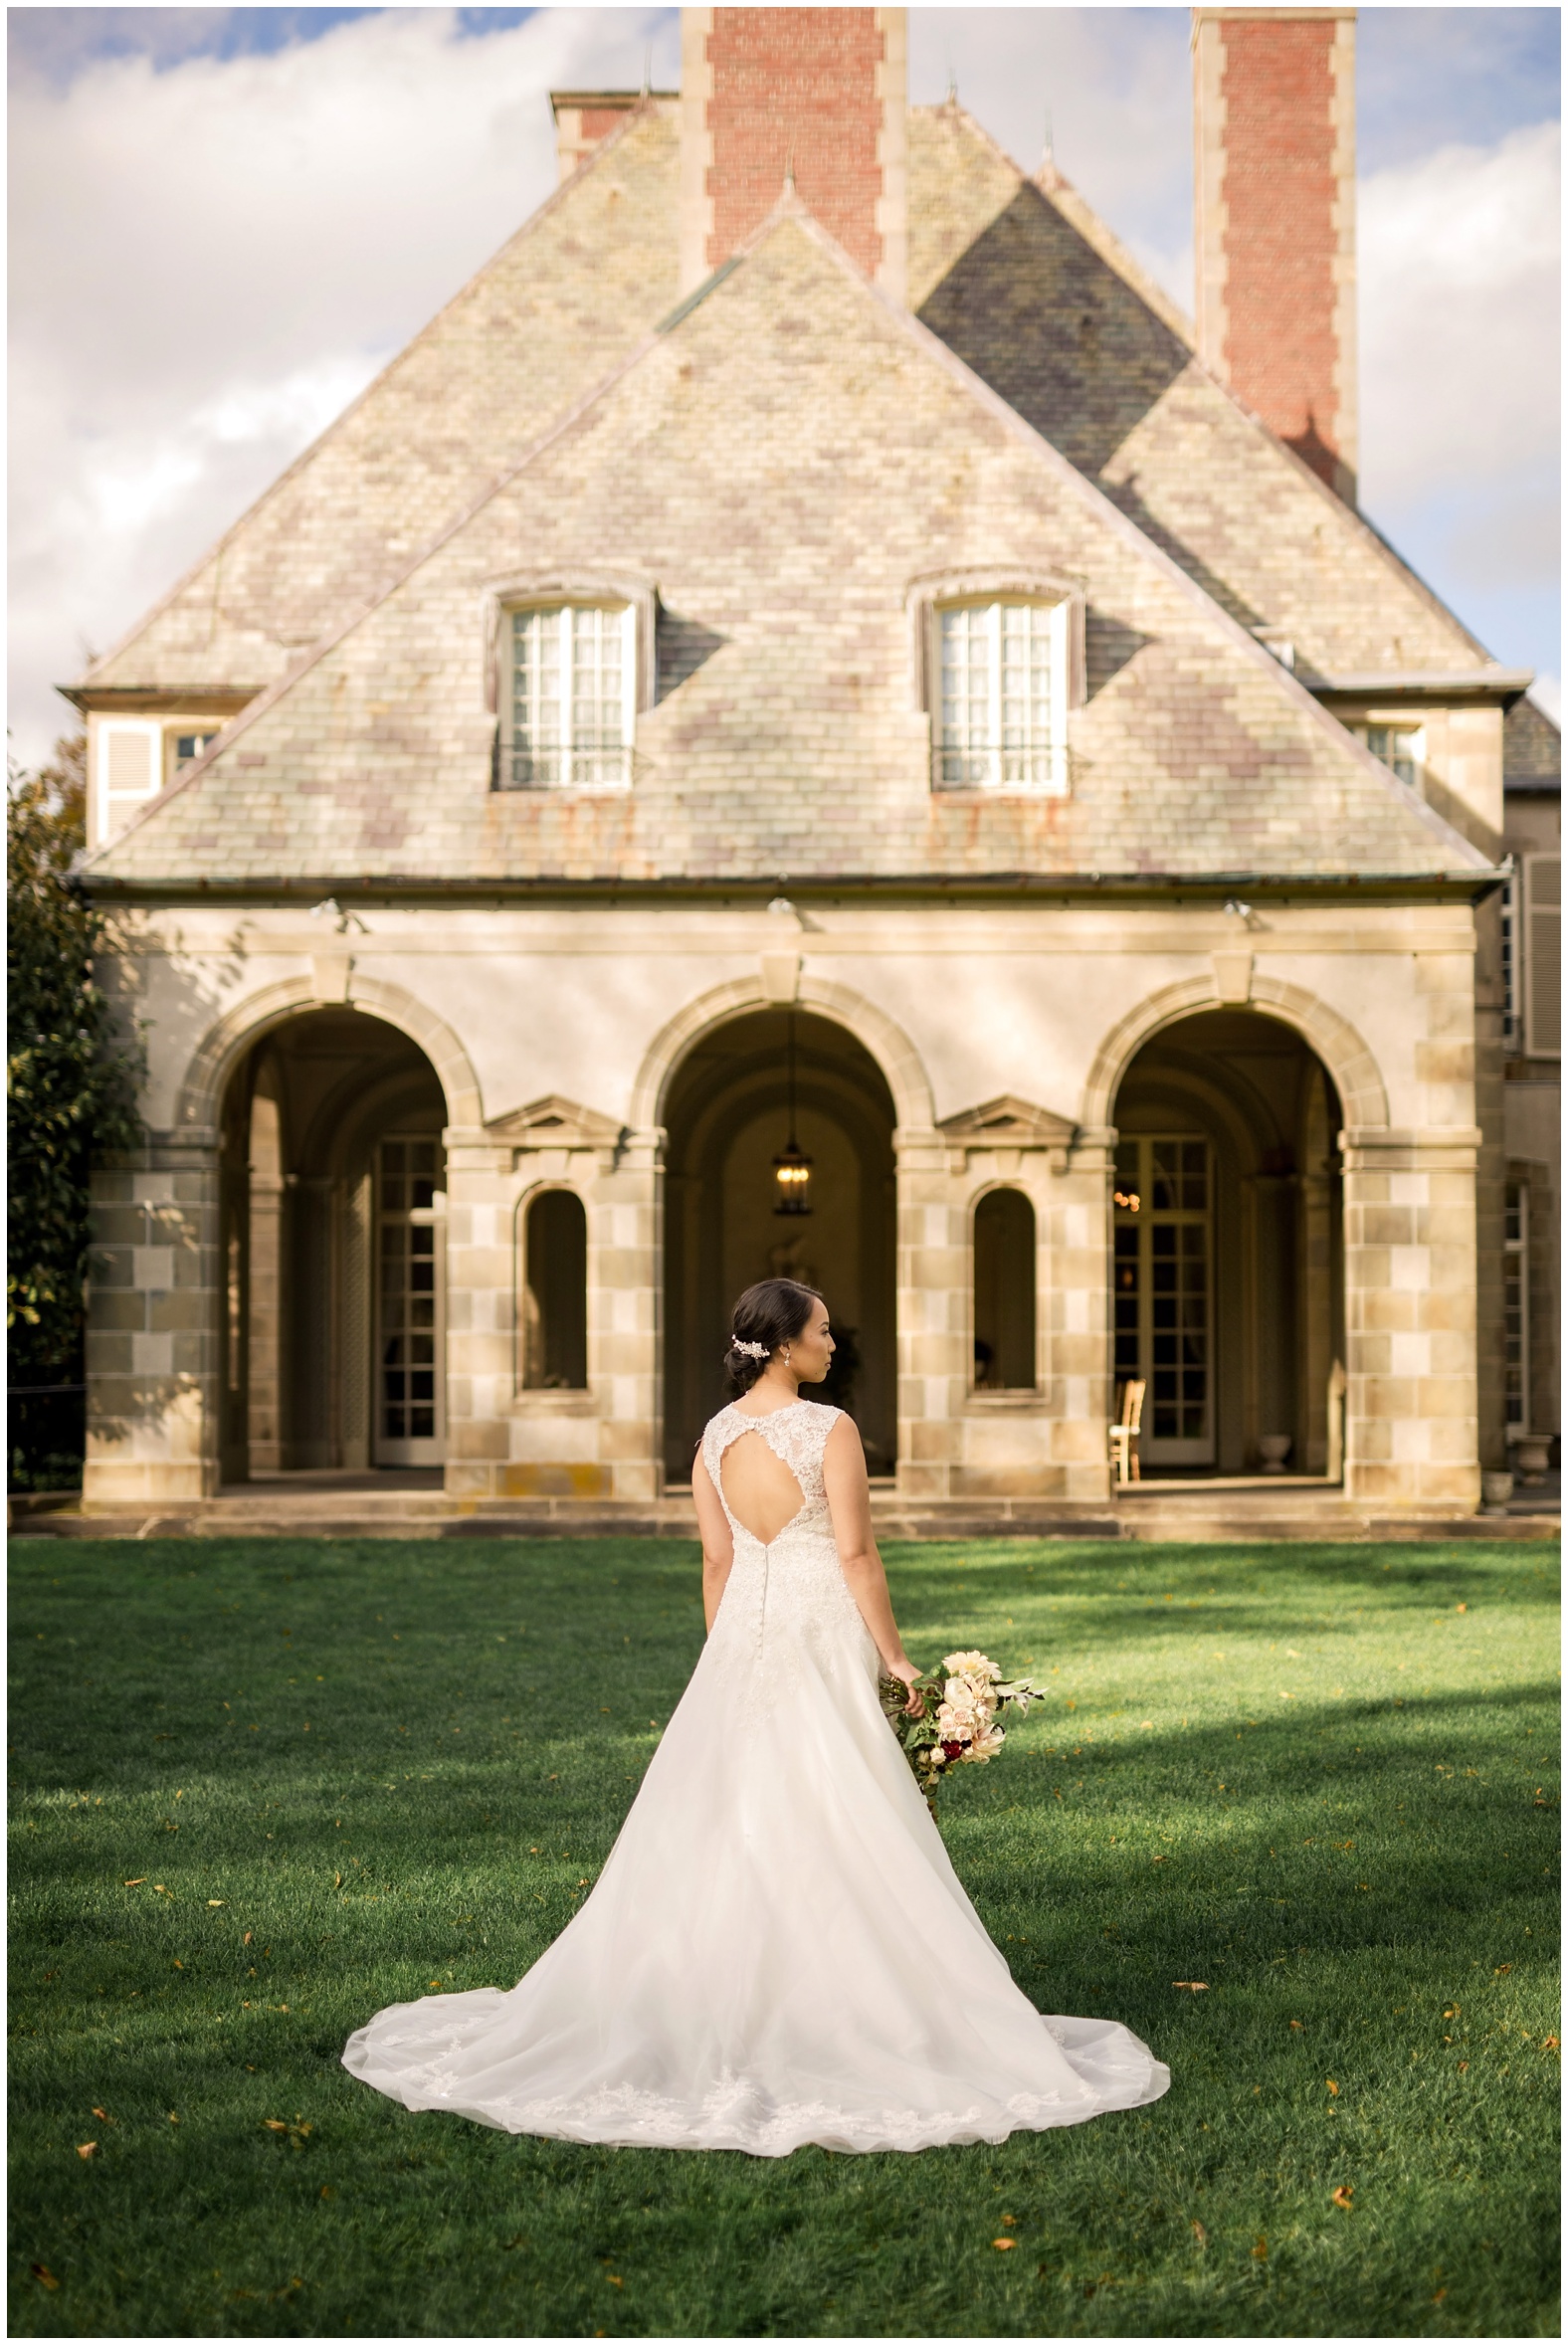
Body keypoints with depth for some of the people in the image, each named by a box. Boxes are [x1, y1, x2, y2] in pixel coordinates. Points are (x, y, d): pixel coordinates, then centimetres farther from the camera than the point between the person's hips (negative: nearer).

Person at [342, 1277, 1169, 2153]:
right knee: (836, 1830, 0)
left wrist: (730, 1659, 17)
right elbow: (856, 1554, -14)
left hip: (744, 1634, 6)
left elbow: (717, 1561, 9)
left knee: (726, 1826, 11)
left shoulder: (716, 1437, 5)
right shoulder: (830, 1429, -13)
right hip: (824, 1635, -6)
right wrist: (895, 1656, -7)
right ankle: (841, 2012, 4)